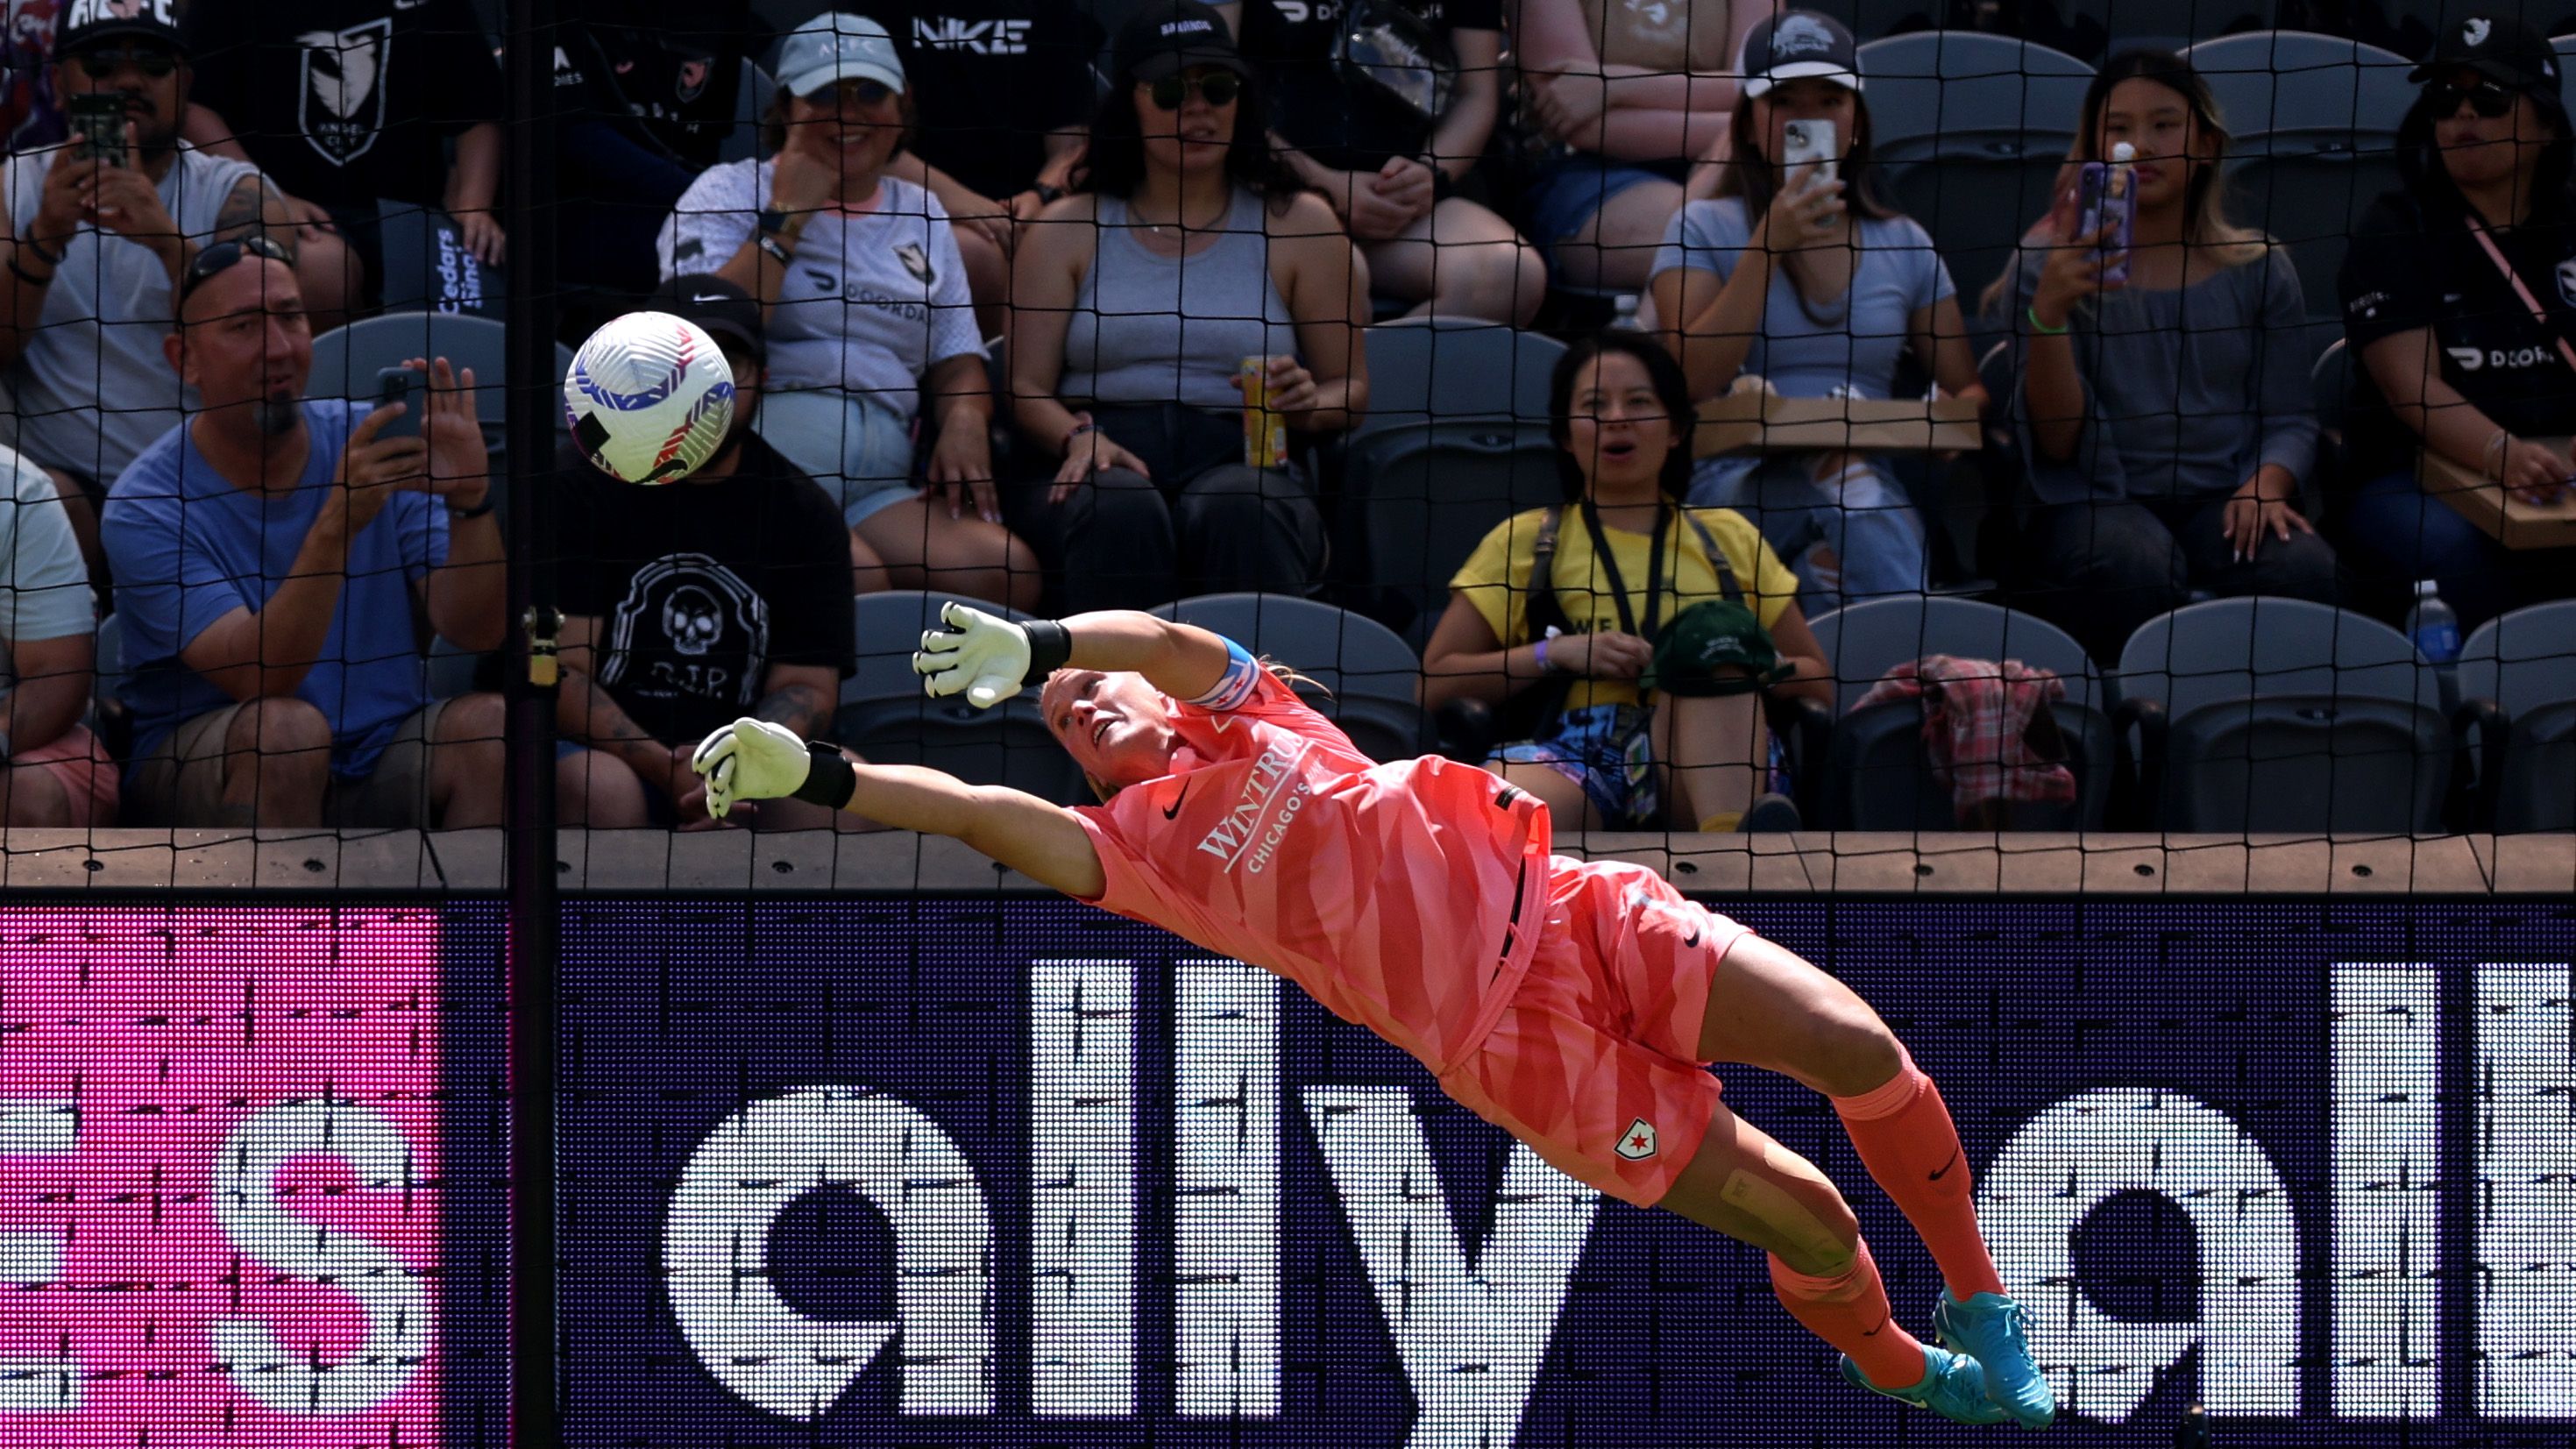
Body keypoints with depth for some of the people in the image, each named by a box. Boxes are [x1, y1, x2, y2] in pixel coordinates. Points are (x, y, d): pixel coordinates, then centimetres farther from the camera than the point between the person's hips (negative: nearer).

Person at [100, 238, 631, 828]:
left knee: (488, 724, -25)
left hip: (379, 758, 3)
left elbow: (478, 631, -6)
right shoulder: (145, 507, -11)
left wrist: (469, 502, -25)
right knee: (287, 726, -34)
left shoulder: (375, 446, 1)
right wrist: (336, 527, -36)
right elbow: (258, 678, -24)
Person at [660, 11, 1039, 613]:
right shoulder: (727, 193, 10)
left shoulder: (920, 216, 25)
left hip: (880, 487, 5)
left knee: (1006, 572, -24)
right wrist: (785, 219, -3)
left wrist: (964, 421, 2)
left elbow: (957, 361, 26)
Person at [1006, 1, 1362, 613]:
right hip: (1105, 466, 0)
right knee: (1119, 508, -37)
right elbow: (1026, 389, 10)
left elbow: (1351, 390, 16)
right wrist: (1079, 439, -12)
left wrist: (1308, 404, -8)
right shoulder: (1067, 229, 18)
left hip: (1245, 463, 0)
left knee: (1239, 510, -38)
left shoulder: (1298, 224, 16)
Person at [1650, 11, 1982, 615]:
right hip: (1735, 485, -2)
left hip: (1866, 481, 2)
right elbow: (1690, 382, -7)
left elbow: (1967, 390, 19)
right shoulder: (1703, 230, 8)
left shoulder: (1904, 244, 18)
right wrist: (1770, 245, -11)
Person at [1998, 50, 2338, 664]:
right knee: (2135, 571, -38)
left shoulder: (2257, 268, 12)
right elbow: (2056, 441, -4)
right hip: (2096, 502, -2)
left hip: (2222, 501, 2)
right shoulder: (2046, 267, 5)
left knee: (2302, 568, -33)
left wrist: (2267, 484, -13)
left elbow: (2291, 418, 11)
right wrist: (2049, 312, -20)